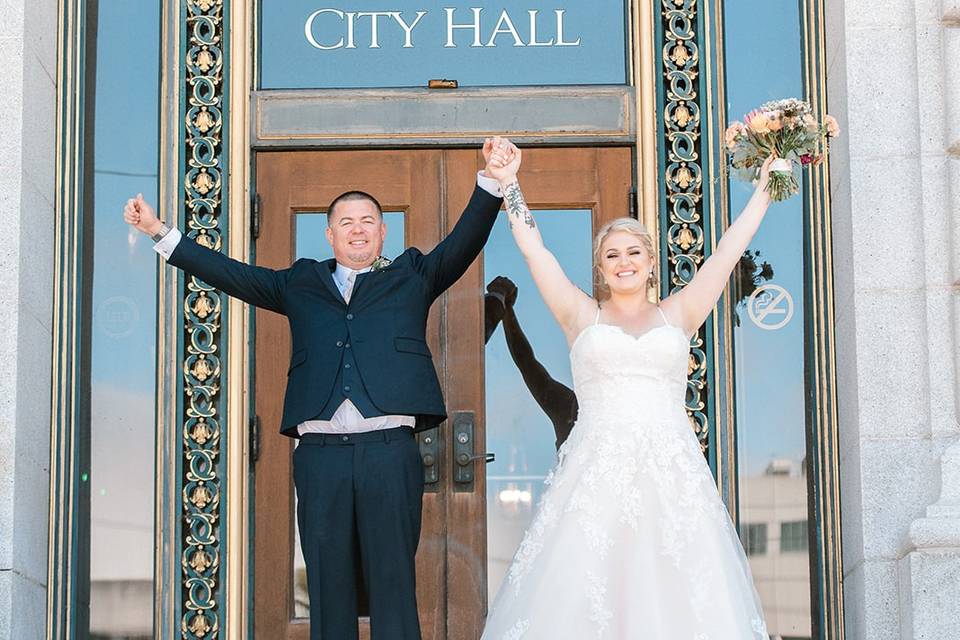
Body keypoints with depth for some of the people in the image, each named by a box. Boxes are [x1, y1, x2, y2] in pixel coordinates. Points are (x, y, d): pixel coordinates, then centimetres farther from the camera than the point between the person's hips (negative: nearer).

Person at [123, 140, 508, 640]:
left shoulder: (411, 276, 17)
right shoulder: (302, 284, 21)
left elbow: (464, 242, 8)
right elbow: (230, 273, 21)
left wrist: (490, 181, -7)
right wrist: (161, 234, 17)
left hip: (390, 450, -2)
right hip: (319, 452, 2)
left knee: (393, 583, -2)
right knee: (328, 586, 4)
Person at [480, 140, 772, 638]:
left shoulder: (677, 316, 16)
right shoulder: (583, 317, 14)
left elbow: (728, 251, 17)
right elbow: (532, 248, 13)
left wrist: (764, 188, 20)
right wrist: (508, 183, 12)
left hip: (671, 473, 1)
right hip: (596, 475, -1)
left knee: (677, 594, -8)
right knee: (583, 594, -10)